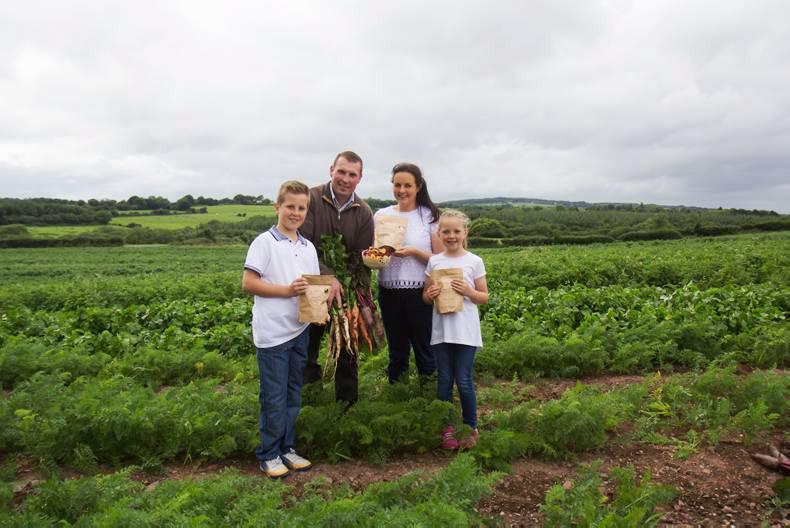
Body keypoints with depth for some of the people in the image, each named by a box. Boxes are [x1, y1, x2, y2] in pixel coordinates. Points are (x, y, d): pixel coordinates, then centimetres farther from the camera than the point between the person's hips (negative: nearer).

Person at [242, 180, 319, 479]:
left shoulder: (308, 247, 11)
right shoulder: (265, 242, -8)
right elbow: (249, 283, -12)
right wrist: (287, 290, -19)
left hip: (300, 330, 6)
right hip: (272, 332, -6)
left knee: (293, 394, 16)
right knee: (274, 397, 3)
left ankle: (287, 448, 30)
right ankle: (269, 455, 18)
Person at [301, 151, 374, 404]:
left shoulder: (363, 212, -3)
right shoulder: (311, 199, -13)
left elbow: (363, 260, -4)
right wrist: (327, 277, -30)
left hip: (346, 291, 2)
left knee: (346, 353, 13)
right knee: (306, 353, 12)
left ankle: (348, 406, 29)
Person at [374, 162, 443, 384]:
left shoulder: (430, 216, -2)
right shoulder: (381, 215, 6)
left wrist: (414, 252, -18)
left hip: (421, 293, -3)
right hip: (389, 292, 3)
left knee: (424, 348, 6)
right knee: (396, 350, 16)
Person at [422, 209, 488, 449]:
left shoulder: (474, 261, -1)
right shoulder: (434, 261, 5)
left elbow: (484, 297, 3)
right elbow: (425, 296, 11)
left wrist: (468, 291, -16)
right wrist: (430, 294, -11)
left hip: (465, 332, -2)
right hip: (441, 330, 2)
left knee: (464, 381, 2)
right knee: (444, 380, 8)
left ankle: (471, 427, 21)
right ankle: (447, 428, 22)